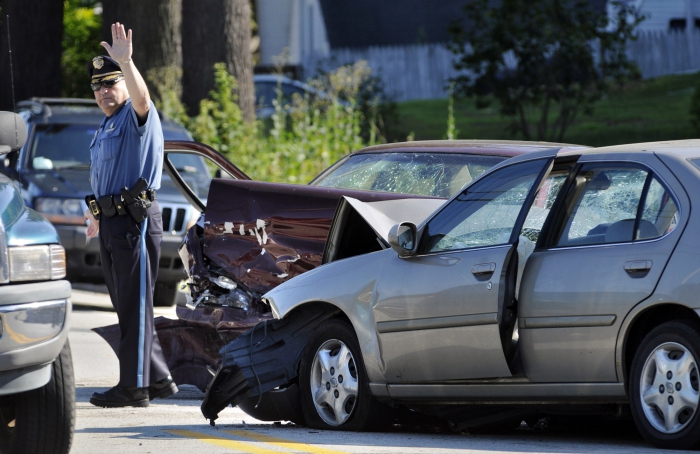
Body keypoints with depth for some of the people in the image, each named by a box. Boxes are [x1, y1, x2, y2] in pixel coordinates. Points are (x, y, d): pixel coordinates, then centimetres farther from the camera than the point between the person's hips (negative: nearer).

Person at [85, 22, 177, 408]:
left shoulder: (136, 116, -7)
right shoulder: (106, 126, 21)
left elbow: (141, 97, -31)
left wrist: (126, 63, -46)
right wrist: (99, 213, 34)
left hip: (135, 221, -10)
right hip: (111, 223, 10)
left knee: (134, 305, -9)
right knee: (125, 305, 12)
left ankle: (134, 386, -8)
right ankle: (158, 378, 19)